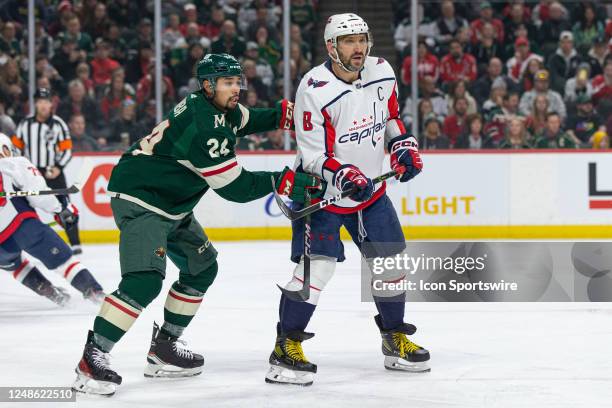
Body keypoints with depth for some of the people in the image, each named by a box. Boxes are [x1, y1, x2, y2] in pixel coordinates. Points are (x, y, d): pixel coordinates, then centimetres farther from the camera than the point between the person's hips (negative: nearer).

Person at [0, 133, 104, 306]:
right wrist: (63, 209, 7)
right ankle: (94, 291, -7)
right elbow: (38, 193, -5)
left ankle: (44, 288, 25)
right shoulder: (15, 164, 7)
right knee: (62, 258, 4)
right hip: (23, 226, -4)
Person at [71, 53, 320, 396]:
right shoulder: (203, 126, -25)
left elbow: (242, 121, 28)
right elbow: (233, 186, -22)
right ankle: (93, 358, -23)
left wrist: (283, 113, 11)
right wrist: (286, 181, -17)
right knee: (145, 279, -25)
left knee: (202, 268, 18)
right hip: (139, 200, -11)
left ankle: (163, 348, 25)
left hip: (171, 206, 11)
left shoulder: (217, 108, 4)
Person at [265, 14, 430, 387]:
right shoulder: (314, 89, -22)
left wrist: (404, 146, 2)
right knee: (317, 265, -16)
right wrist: (343, 177, -35)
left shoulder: (382, 72, -4)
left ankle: (396, 340, 25)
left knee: (390, 260, 8)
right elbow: (312, 158, -21)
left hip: (371, 188, 6)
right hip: (322, 190, -6)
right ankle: (287, 347, -6)